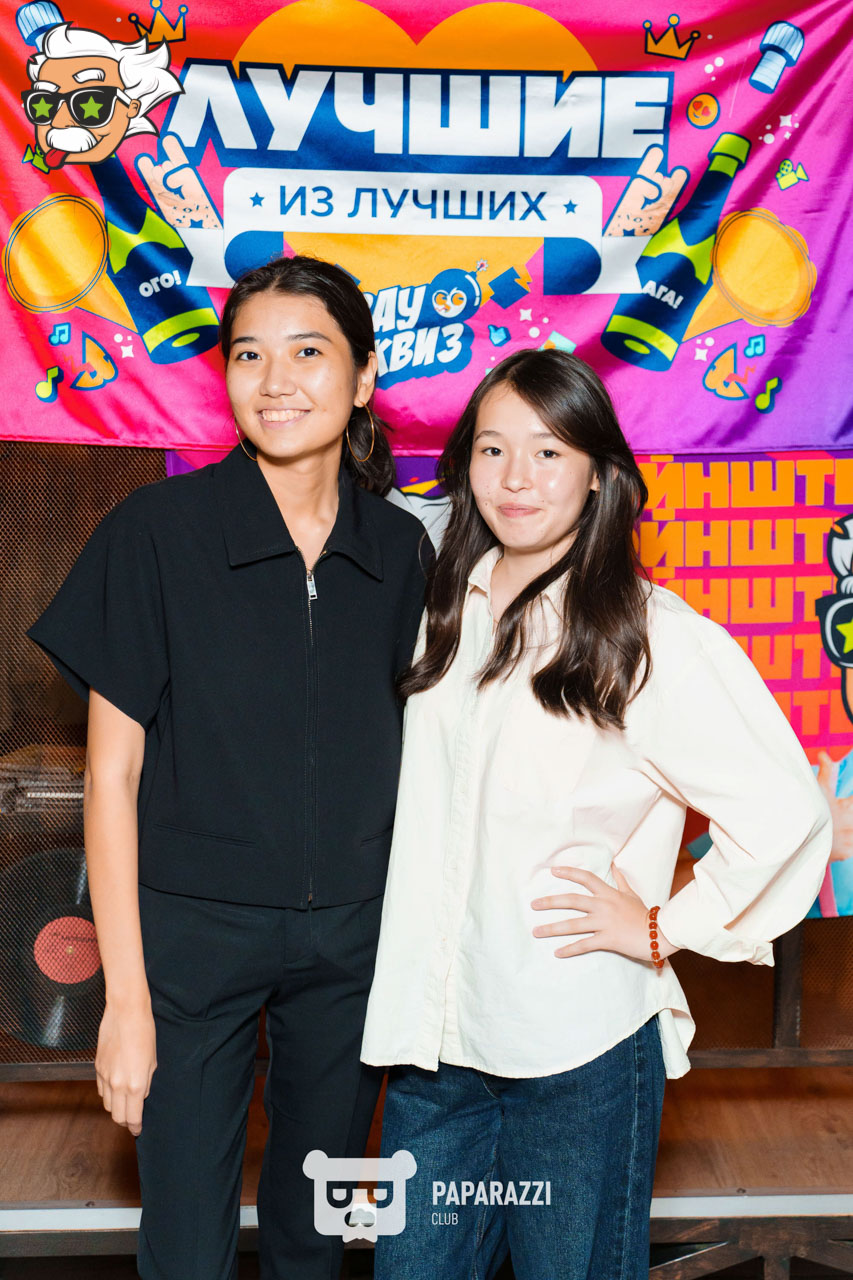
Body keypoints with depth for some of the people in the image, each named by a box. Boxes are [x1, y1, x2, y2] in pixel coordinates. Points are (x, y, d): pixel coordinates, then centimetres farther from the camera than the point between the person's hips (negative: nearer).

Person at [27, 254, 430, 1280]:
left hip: (353, 934, 3)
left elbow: (409, 760, 8)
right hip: (193, 930, -3)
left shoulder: (401, 550, 0)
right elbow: (113, 773, -8)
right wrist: (127, 993, -9)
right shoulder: (157, 531, -10)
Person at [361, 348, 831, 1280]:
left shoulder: (653, 637, -12)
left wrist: (663, 927, -8)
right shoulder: (448, 610, 7)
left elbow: (785, 813, -14)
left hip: (580, 1049, -5)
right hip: (433, 1033, 6)